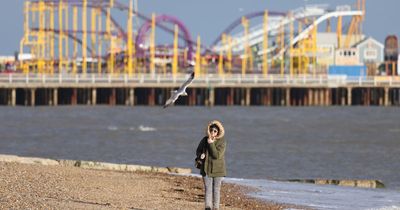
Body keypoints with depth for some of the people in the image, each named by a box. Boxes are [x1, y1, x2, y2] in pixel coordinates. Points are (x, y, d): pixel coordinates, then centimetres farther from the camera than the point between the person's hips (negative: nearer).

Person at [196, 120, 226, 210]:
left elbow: (217, 155, -19)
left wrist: (211, 144, -22)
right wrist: (201, 155, -9)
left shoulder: (222, 142, -8)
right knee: (208, 188, -5)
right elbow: (198, 151, 14)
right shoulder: (204, 140, 2)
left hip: (217, 169, -2)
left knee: (216, 189, 4)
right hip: (206, 169, 2)